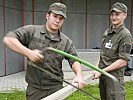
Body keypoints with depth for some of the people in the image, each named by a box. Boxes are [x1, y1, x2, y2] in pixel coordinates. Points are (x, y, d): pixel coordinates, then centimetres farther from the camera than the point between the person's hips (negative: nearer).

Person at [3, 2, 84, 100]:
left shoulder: (66, 42, 7)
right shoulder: (31, 31, -2)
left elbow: (74, 60, 9)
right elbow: (8, 39, -9)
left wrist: (79, 75, -11)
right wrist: (28, 52, -21)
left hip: (56, 88, 2)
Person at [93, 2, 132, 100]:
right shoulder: (107, 32, 13)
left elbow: (123, 61, -16)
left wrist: (102, 71, -16)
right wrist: (97, 67, 4)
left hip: (114, 76, -7)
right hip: (102, 75, 7)